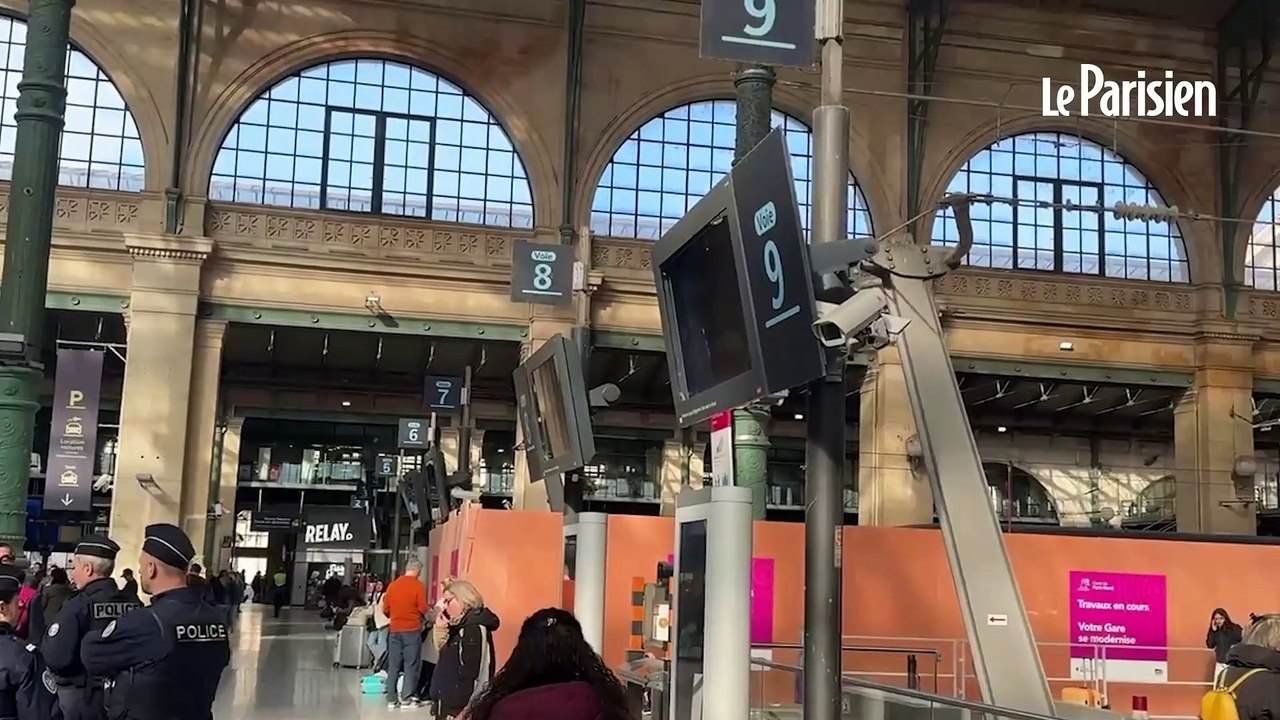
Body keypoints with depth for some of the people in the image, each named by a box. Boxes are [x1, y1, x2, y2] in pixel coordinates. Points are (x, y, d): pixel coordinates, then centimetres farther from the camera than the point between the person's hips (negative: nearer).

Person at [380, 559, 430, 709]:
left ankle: (392, 698, 11)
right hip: (412, 629, -4)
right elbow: (423, 608, -11)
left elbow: (385, 609, 8)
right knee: (411, 664, 3)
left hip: (394, 629, 4)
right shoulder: (418, 585, -8)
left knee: (393, 665, 9)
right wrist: (430, 610, 11)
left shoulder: (393, 584, 5)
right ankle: (407, 698, 1)